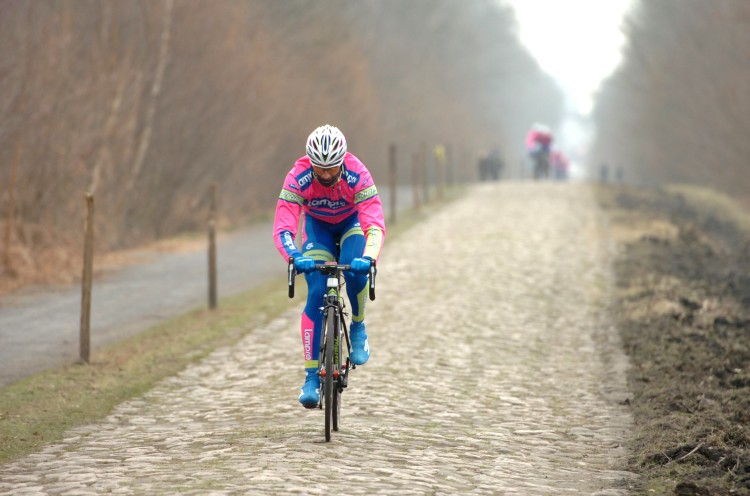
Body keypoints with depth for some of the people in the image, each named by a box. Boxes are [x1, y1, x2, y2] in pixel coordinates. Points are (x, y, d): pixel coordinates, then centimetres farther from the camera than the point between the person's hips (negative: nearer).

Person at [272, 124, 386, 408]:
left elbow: (376, 224, -43)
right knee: (316, 294, -16)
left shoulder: (357, 175, -36)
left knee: (355, 270, -32)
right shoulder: (298, 179, -33)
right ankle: (312, 376, -11)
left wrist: (368, 258, -62)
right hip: (317, 226, 1)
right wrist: (295, 257, -58)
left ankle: (358, 327, -2)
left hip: (352, 223, -1)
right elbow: (282, 228, -38)